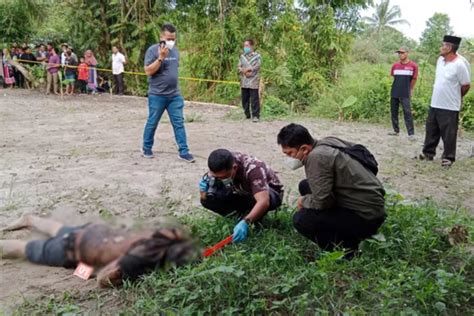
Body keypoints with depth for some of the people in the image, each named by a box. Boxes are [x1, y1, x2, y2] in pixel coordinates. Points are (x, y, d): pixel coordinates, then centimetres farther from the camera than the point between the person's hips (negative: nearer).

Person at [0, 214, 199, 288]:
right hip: (72, 248, -6)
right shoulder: (143, 256, -43)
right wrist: (148, 273, -31)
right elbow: (102, 279, -32)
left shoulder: (173, 236, -24)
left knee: (59, 232, 37)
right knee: (24, 250, 21)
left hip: (98, 232, 6)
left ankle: (28, 220, 60)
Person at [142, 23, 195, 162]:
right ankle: (146, 148, 26)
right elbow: (148, 71, -15)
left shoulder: (175, 50, 10)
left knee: (179, 123, 2)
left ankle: (183, 152, 5)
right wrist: (161, 58, -23)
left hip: (174, 95, 5)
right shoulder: (153, 50, -9)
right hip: (157, 95, -5)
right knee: (152, 123, 8)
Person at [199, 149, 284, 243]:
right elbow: (205, 199, -12)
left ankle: (257, 220, -11)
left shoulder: (252, 168, -36)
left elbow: (264, 201, -48)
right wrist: (204, 190, -35)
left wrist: (245, 222, -61)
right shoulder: (219, 169, -19)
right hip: (243, 194, 5)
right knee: (208, 199, -20)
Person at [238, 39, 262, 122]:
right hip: (244, 82, 5)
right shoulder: (242, 56, 14)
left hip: (253, 81, -5)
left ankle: (255, 116, -2)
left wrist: (247, 69, -12)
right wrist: (245, 71, -13)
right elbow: (239, 67, 5)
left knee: (254, 99, -6)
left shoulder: (257, 56, 1)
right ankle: (247, 114, 20)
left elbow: (256, 67, -10)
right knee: (244, 99, 8)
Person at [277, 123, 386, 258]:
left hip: (365, 216, -10)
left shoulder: (316, 156, -23)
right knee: (305, 186, 13)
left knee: (301, 219, -16)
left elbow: (321, 201, -25)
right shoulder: (326, 143, 5)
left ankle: (347, 249, 0)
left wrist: (303, 201, -5)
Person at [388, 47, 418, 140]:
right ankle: (396, 130, 22)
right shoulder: (395, 65, 6)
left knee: (407, 113, -9)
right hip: (394, 93, 5)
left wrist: (410, 89, 11)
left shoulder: (413, 66, -4)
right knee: (394, 112, 9)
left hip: (405, 94, -5)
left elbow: (414, 79, 5)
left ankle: (411, 134, -8)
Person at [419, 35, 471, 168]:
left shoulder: (460, 64, -17)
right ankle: (428, 152, 28)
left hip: (450, 107, -7)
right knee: (431, 130, 15)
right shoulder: (440, 60, 5)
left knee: (448, 134, 3)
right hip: (434, 104, 7)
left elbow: (466, 86, -10)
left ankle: (448, 157, 15)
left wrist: (455, 97, 4)